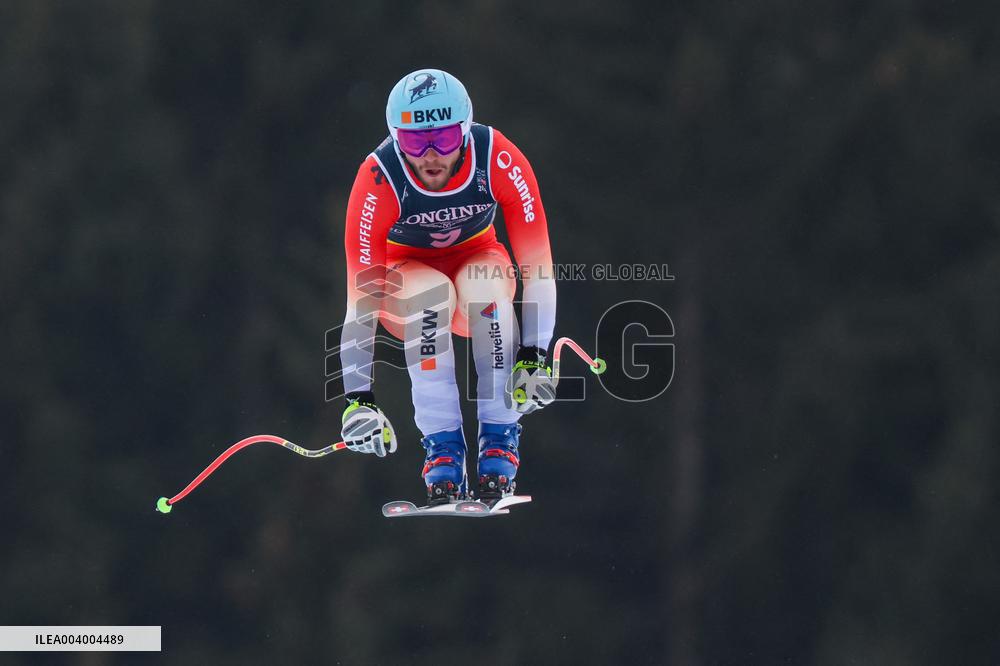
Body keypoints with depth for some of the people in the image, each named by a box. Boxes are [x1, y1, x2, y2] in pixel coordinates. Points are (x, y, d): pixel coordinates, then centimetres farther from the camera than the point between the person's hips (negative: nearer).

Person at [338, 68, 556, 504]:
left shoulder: (499, 161, -29)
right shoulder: (378, 181, -31)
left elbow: (537, 265, -23)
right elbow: (361, 295, -31)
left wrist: (533, 358, -30)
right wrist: (359, 399, -36)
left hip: (476, 259, 1)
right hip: (404, 272, -1)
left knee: (487, 290, -35)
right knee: (432, 295, -36)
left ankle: (499, 444, -23)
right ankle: (442, 450, -30)